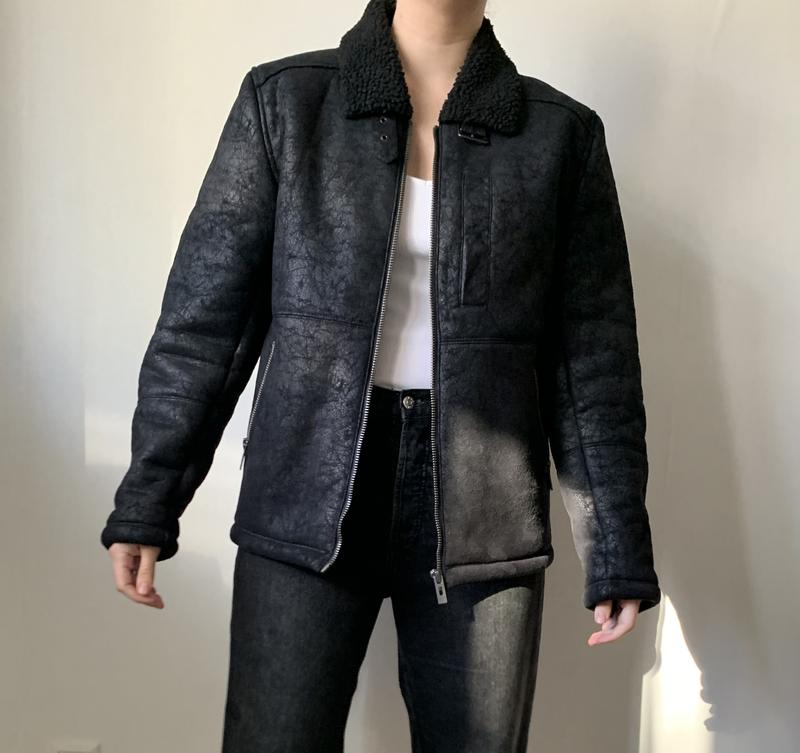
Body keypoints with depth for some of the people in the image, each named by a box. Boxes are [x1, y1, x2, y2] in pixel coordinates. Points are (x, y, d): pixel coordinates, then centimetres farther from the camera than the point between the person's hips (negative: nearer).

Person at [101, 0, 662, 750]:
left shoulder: (561, 132, 3)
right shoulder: (284, 99, 2)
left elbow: (593, 357, 3)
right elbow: (206, 312, 1)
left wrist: (617, 551, 3)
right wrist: (146, 505, 0)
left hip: (481, 512, 1)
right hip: (308, 500, 0)